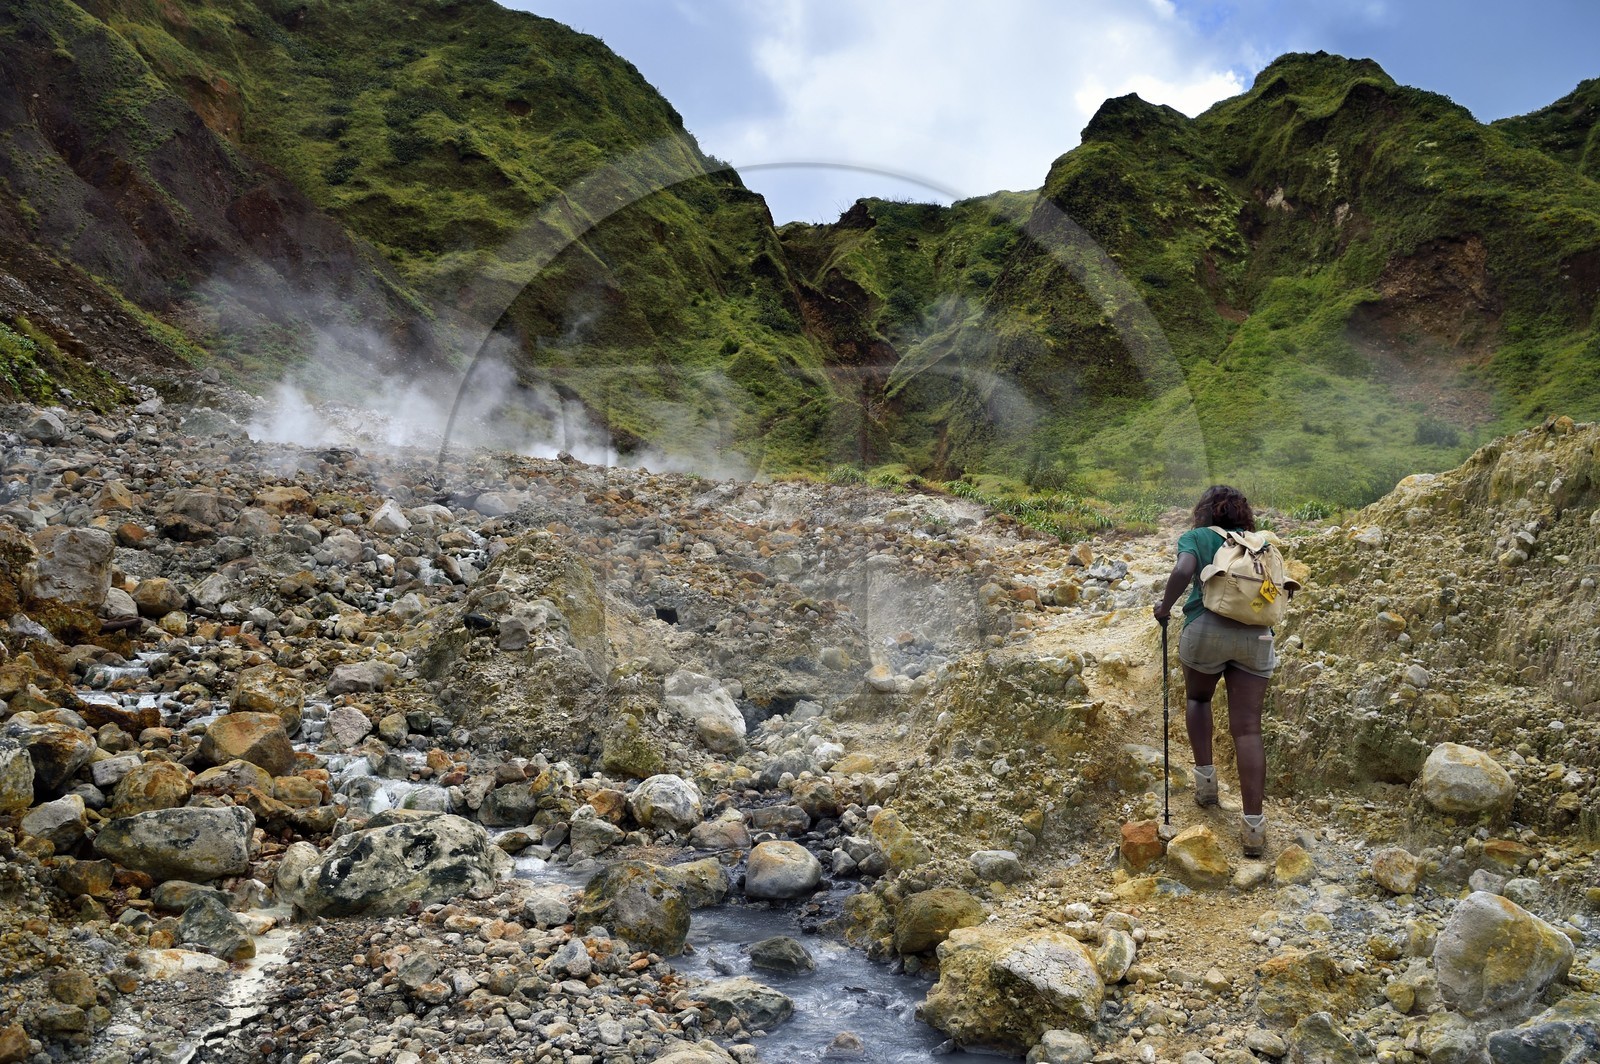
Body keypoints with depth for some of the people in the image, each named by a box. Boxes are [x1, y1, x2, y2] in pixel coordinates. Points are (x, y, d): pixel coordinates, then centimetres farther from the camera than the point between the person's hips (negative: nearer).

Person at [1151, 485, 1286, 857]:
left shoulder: (1196, 537, 10)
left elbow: (1183, 572, -11)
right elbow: (1285, 588, 13)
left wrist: (1165, 606, 3)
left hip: (1207, 628, -2)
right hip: (1256, 636, 2)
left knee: (1197, 697, 28)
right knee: (1247, 728, 0)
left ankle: (1206, 778, 20)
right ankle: (1254, 825, -6)